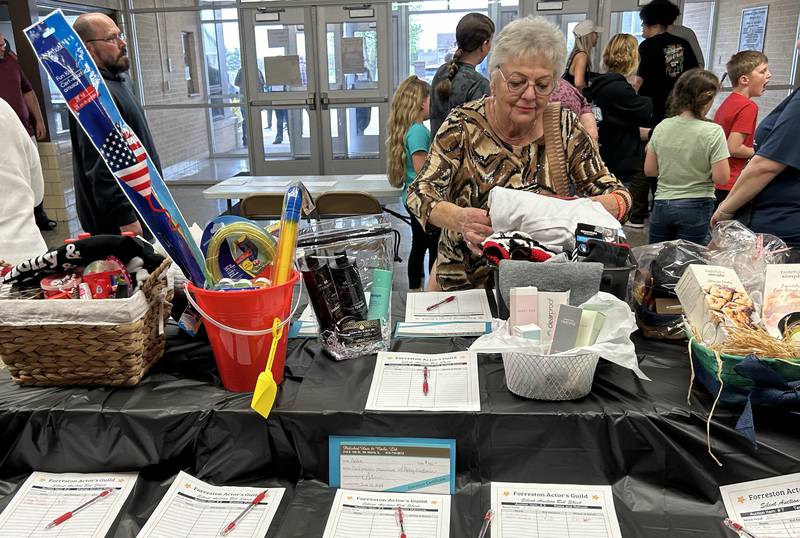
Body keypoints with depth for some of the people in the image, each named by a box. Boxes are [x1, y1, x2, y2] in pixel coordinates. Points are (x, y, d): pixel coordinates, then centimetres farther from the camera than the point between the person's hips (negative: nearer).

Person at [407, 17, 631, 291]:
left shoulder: (564, 125, -3)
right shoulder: (463, 125, -8)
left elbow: (619, 196, -2)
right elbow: (420, 193, -14)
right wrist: (459, 218, -36)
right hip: (465, 283, -1)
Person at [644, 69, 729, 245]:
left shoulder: (661, 127, -2)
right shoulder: (713, 132, -13)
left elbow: (649, 170, 4)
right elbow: (721, 178, -13)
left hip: (661, 205, 3)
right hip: (696, 206, -3)